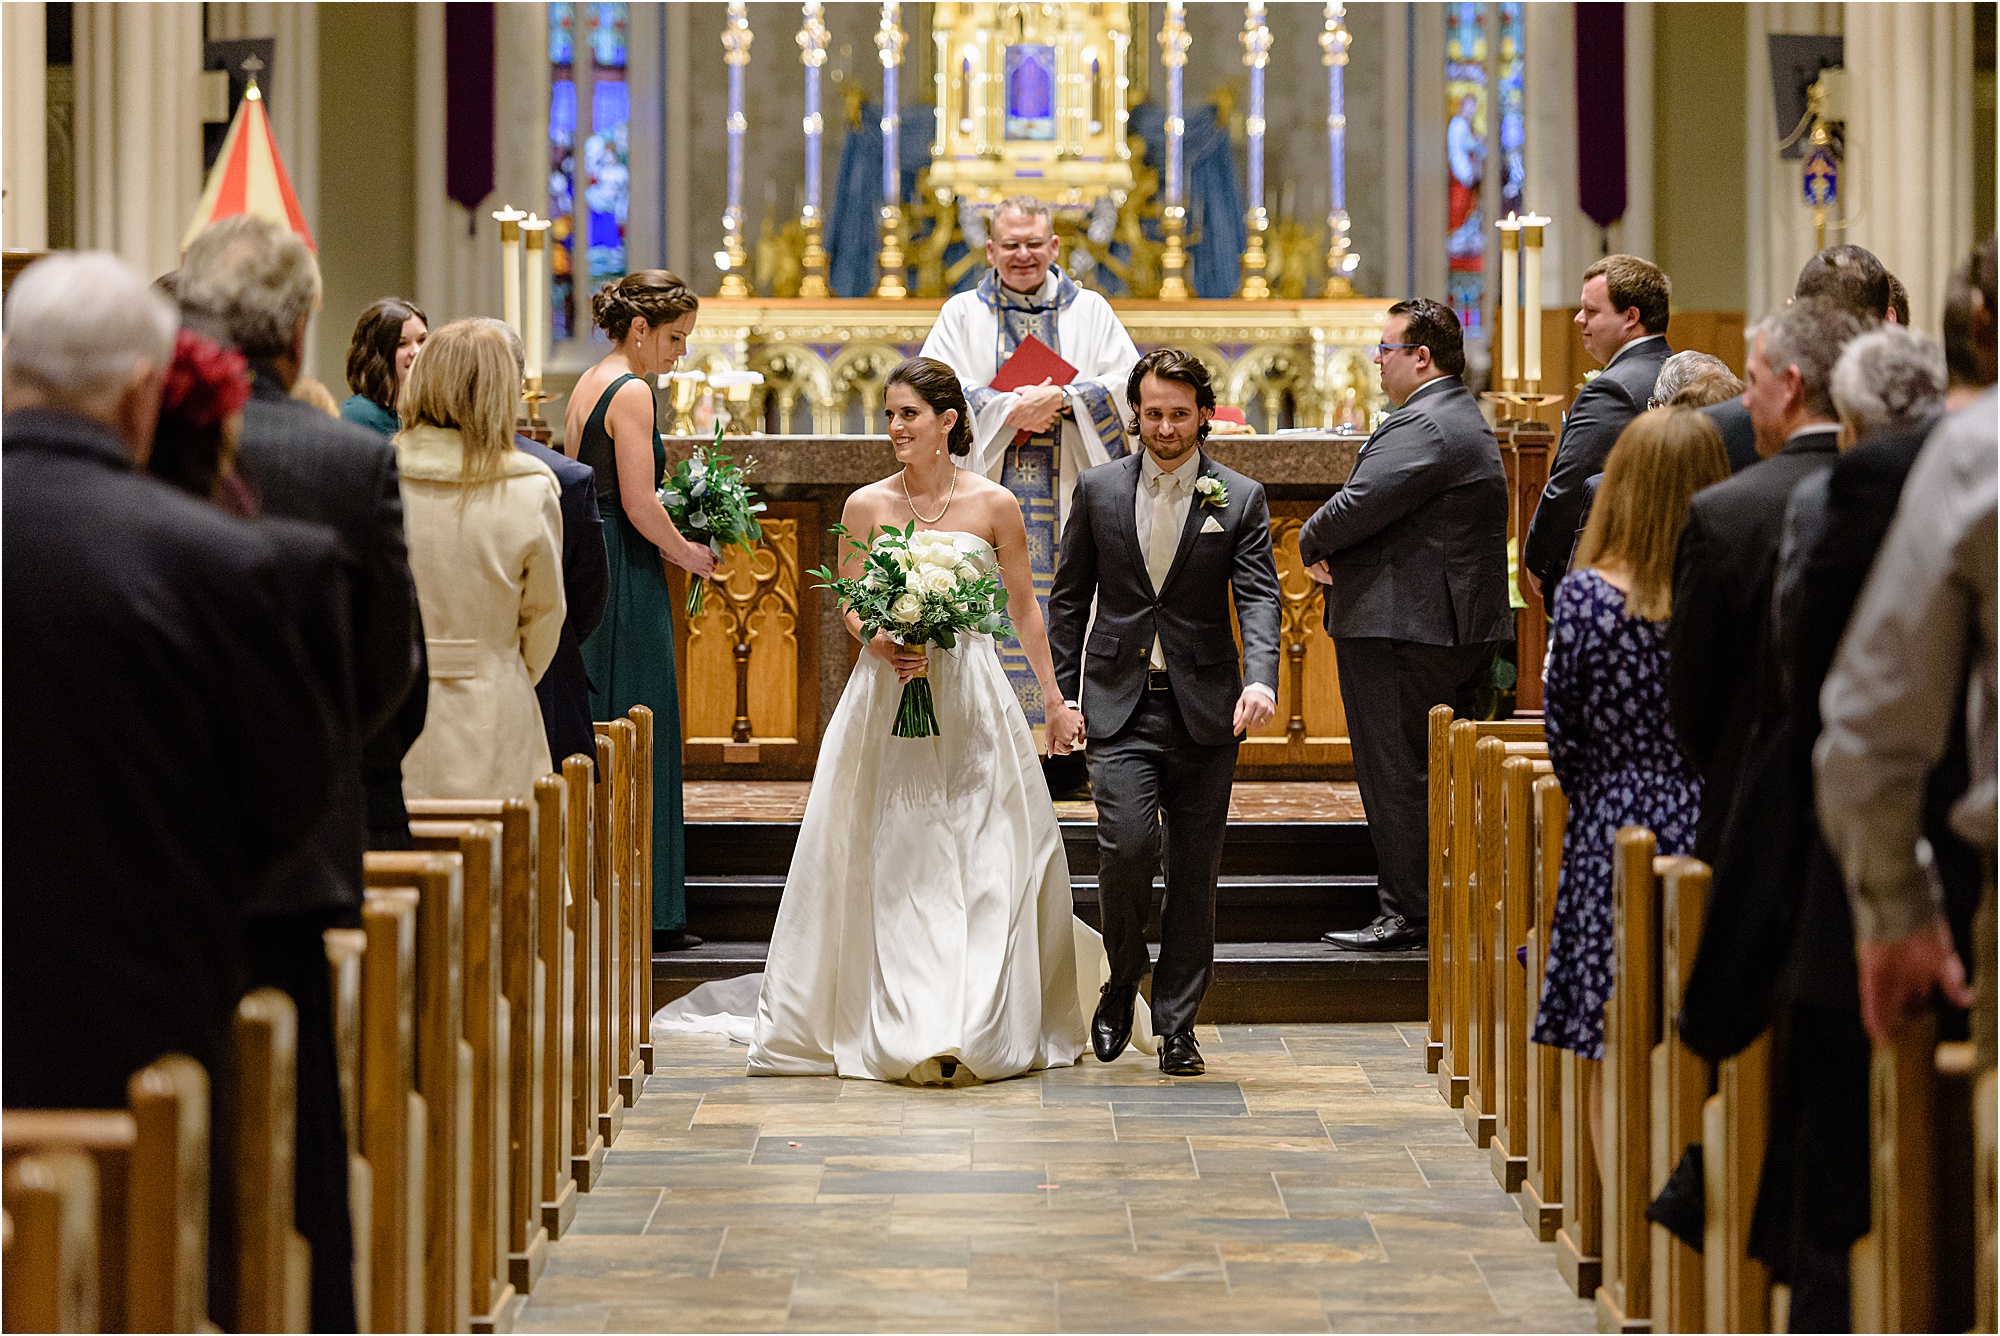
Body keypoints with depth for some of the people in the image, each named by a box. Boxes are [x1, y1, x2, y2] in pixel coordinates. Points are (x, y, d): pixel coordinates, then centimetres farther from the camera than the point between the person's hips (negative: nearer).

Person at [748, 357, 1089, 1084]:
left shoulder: (994, 505, 0)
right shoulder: (865, 506, 3)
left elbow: (1023, 608, 7)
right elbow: (851, 606, 8)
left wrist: (1054, 698, 9)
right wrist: (879, 641, -13)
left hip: (970, 697, -1)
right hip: (887, 697, 1)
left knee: (982, 858, -1)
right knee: (891, 859, 1)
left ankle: (980, 1027, 4)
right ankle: (898, 1025, 8)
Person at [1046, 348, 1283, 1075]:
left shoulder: (1240, 499, 3)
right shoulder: (1099, 490, 7)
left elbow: (1259, 598, -6)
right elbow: (1069, 599, 11)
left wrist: (1260, 680, -24)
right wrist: (1062, 695, 4)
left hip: (1204, 708, 0)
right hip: (1120, 704, 0)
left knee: (1195, 868, 4)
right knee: (1127, 843, -17)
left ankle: (1177, 1023, 14)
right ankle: (1124, 975, 10)